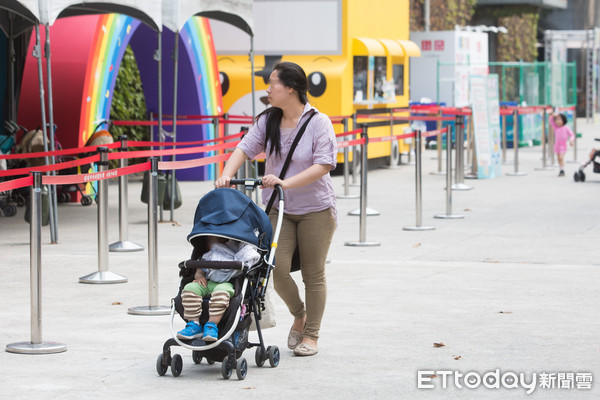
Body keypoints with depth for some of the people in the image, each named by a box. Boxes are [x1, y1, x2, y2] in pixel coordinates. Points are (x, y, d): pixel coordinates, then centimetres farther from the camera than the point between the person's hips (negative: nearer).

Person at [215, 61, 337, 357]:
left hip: (315, 209, -4)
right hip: (278, 208, 4)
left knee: (313, 274, 3)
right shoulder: (267, 121, 4)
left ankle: (311, 334, 18)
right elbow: (245, 148, -3)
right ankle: (299, 315, 20)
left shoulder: (318, 122, -11)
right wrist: (226, 176, -21)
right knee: (277, 268, -8)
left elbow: (323, 165, -19)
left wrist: (286, 183, -27)